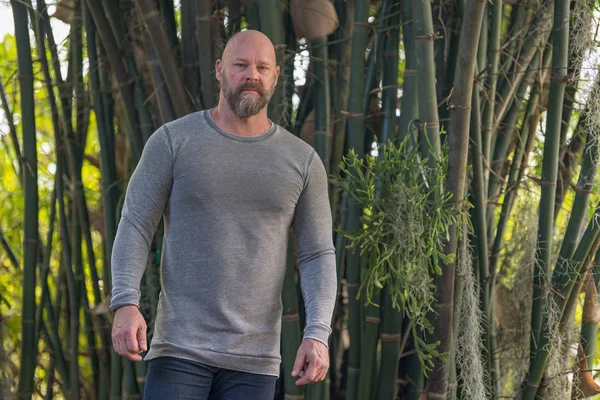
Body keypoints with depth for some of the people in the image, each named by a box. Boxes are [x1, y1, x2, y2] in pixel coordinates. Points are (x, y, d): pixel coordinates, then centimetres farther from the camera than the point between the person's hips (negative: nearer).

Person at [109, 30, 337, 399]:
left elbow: (318, 257, 4)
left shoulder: (302, 160, 6)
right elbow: (135, 228, -3)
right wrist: (126, 305, -19)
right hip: (181, 347, -2)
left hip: (254, 360, 2)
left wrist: (317, 335, -12)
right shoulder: (173, 141, 0)